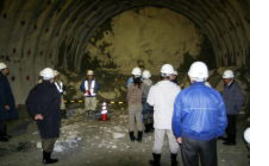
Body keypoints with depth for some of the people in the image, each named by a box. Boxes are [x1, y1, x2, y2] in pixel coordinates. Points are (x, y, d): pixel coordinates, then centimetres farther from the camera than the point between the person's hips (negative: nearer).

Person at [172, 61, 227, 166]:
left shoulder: (183, 94, -11)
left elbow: (176, 119, -9)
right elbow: (222, 119, -3)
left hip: (188, 139, 0)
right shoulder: (215, 94, -7)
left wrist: (178, 135, 5)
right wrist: (216, 134, 12)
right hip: (209, 139, 1)